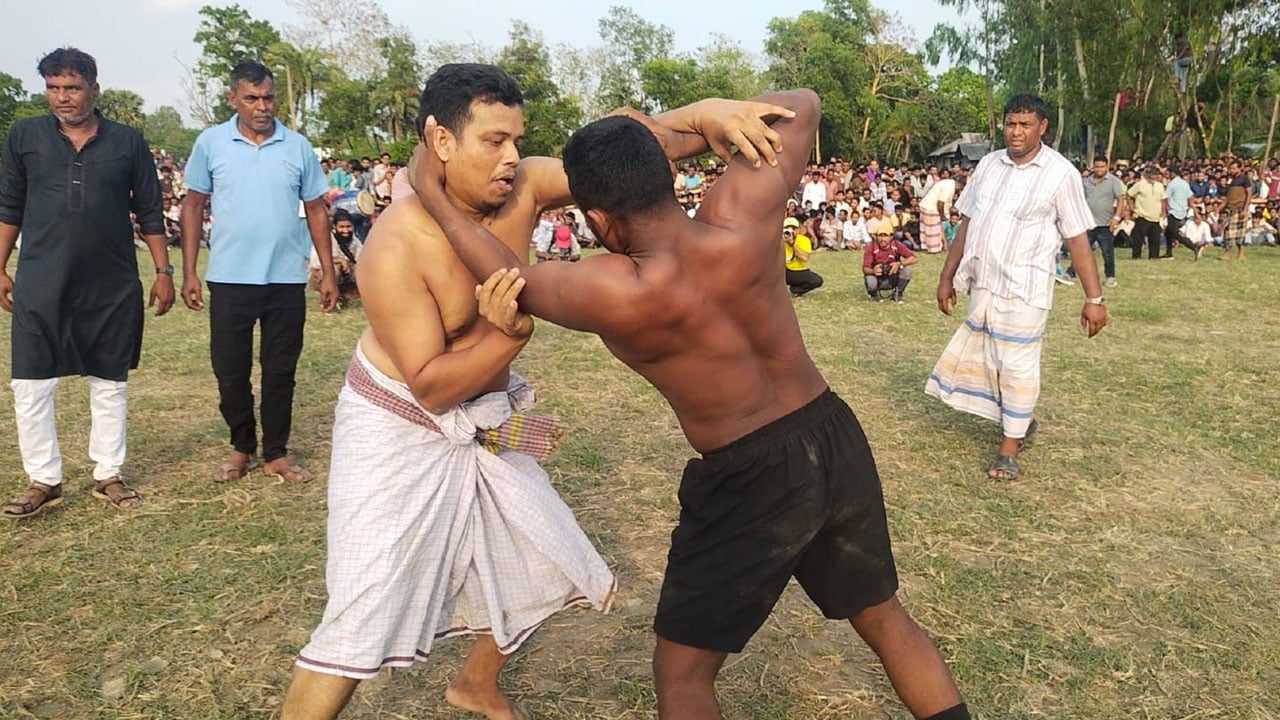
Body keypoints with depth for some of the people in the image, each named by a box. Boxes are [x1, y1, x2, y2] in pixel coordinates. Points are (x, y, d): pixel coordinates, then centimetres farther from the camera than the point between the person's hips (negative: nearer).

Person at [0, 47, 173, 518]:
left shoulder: (127, 142, 2)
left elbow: (149, 213, 5)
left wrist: (163, 272, 1)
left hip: (113, 287, 0)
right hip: (40, 286, 0)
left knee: (110, 385, 9)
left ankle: (108, 475, 22)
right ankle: (43, 481, 15)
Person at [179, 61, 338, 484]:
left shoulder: (297, 147, 3)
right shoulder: (210, 143, 1)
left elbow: (316, 210, 7)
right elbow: (193, 205, 5)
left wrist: (328, 272, 3)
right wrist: (189, 272, 0)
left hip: (287, 279, 0)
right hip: (229, 279, 0)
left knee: (281, 370, 8)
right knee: (229, 370, 7)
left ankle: (276, 454, 22)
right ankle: (242, 448, 27)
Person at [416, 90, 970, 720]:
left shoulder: (618, 296, -23)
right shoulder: (741, 214, -12)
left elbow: (510, 282, -4)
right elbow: (801, 105, 6)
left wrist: (431, 192, 4)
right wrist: (681, 136, 1)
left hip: (754, 480, -5)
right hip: (836, 437, 6)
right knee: (885, 619, 27)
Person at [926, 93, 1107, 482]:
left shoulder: (1060, 173, -7)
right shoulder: (989, 164, 7)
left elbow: (1077, 239, -8)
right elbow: (967, 222, 11)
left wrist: (1094, 298, -10)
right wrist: (947, 275, 11)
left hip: (1023, 288, -5)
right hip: (982, 283, 5)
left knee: (1017, 365, 0)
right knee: (985, 359, 13)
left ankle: (1010, 446, 15)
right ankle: (1021, 420, 36)